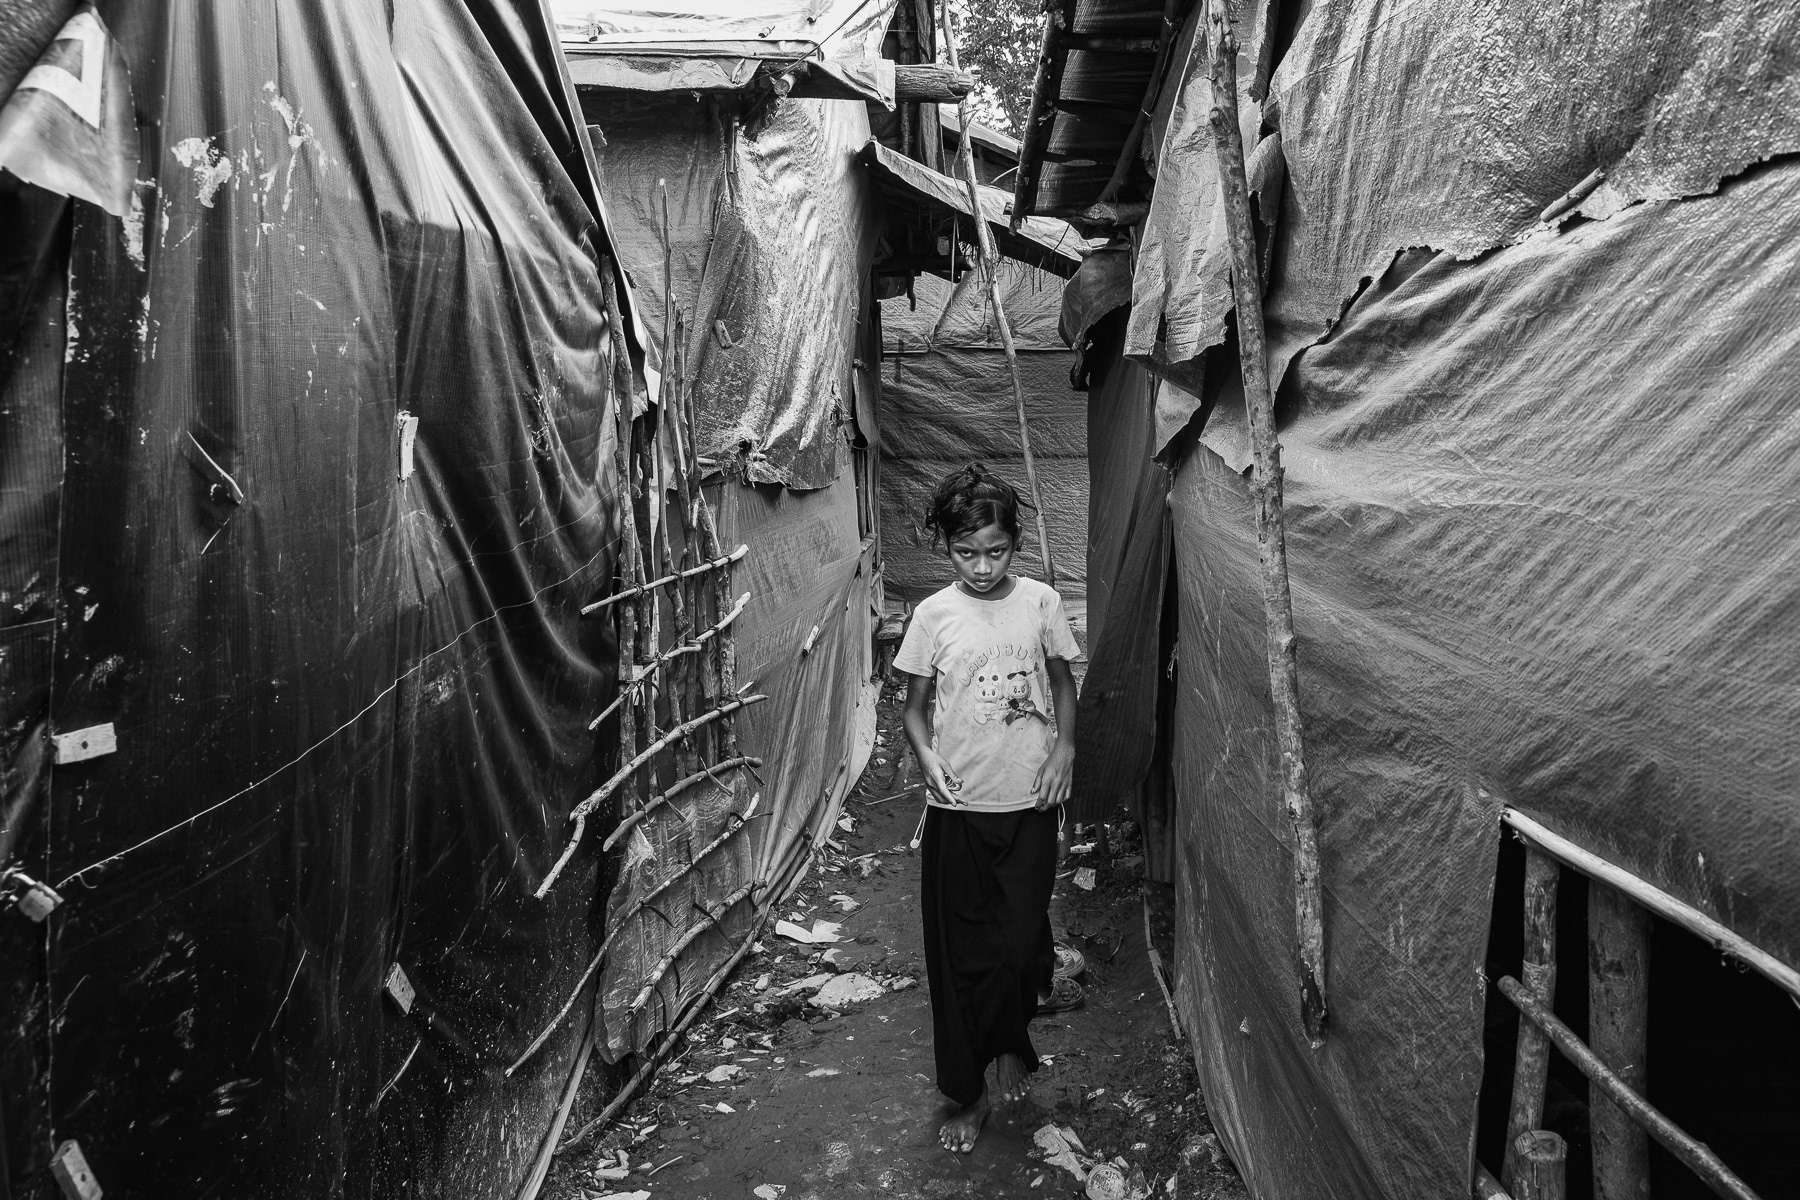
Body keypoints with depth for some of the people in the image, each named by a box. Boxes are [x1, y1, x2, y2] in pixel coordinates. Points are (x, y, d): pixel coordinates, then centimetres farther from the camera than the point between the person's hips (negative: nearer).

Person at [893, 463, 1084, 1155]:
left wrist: (1065, 745, -5)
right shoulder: (934, 615, -5)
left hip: (1029, 799, 1)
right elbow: (914, 704, 4)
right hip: (958, 806, 0)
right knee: (961, 951, 6)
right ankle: (968, 1093, 21)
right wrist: (925, 754, -14)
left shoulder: (1041, 603, -3)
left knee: (1021, 934, 5)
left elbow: (1062, 682, 10)